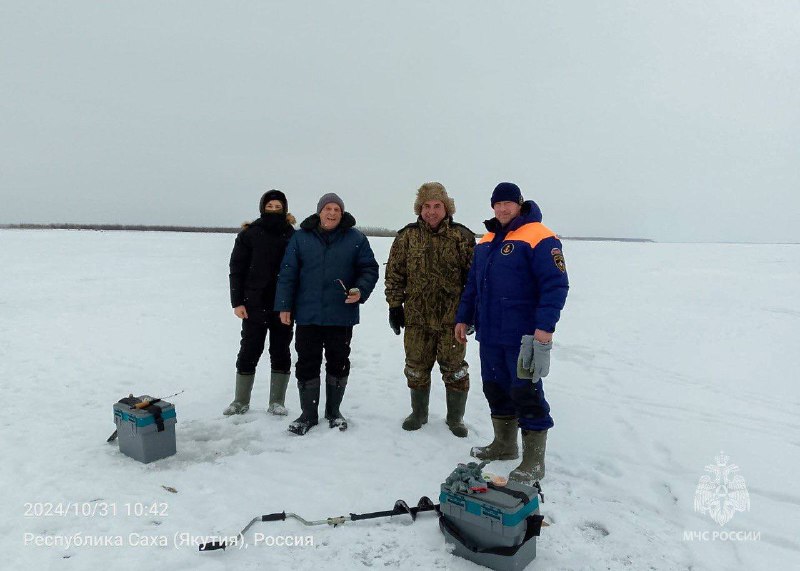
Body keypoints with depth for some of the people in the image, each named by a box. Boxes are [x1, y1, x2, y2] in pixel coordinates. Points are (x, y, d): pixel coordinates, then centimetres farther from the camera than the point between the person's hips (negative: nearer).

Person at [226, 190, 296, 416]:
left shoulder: (292, 235, 4)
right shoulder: (249, 234, 1)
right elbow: (236, 269, 0)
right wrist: (237, 302, -7)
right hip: (254, 304, -1)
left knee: (281, 353, 7)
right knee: (249, 351, 6)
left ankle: (277, 402, 18)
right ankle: (241, 402, 20)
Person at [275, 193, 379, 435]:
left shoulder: (356, 239, 1)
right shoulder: (301, 238, 2)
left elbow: (369, 269, 2)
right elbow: (287, 274, 2)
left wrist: (361, 290, -16)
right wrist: (284, 306, -2)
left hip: (342, 316, 0)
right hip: (308, 315, 0)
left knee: (338, 363, 11)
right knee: (307, 364, 6)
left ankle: (333, 410, 29)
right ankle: (308, 413, 21)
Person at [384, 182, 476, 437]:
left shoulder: (462, 236, -1)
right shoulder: (407, 236, 2)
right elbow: (394, 273, 5)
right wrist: (395, 306, 2)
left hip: (452, 317, -1)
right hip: (417, 317, 2)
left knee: (455, 369, 7)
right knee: (417, 368, 13)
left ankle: (455, 417, 25)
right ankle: (418, 413, 32)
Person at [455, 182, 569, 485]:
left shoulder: (539, 238, -10)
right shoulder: (486, 241, 14)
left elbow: (555, 284, -16)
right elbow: (473, 283, 20)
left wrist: (545, 326, -23)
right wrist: (463, 318, 18)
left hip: (523, 336, -7)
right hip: (490, 334, 8)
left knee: (526, 392, -2)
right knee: (495, 388, 15)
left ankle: (534, 460, 12)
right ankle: (504, 444, 32)